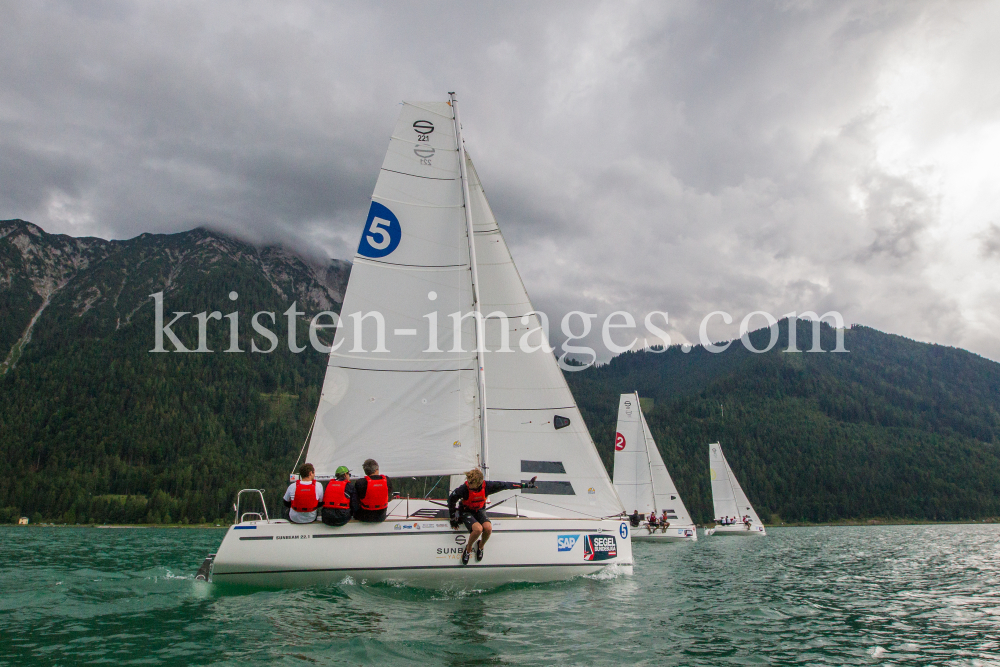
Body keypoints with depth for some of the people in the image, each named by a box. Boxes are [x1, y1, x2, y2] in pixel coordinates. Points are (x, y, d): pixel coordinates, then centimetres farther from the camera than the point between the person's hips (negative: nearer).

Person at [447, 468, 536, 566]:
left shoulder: (486, 486, -23)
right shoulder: (464, 488, -28)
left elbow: (505, 485, -13)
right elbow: (451, 499, -11)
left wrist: (526, 485, -9)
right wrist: (453, 518, -5)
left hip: (479, 510, 3)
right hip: (466, 512, -3)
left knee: (488, 528, -27)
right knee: (478, 529, -31)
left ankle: (481, 546, 8)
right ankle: (468, 549, 0)